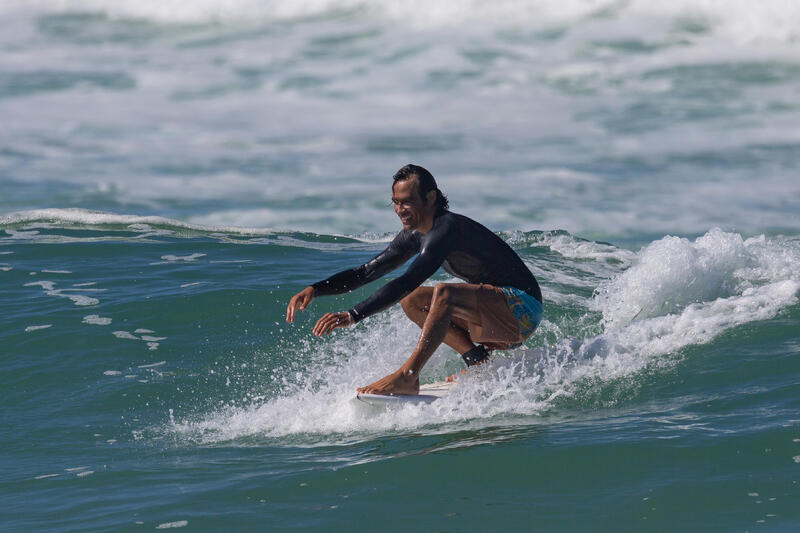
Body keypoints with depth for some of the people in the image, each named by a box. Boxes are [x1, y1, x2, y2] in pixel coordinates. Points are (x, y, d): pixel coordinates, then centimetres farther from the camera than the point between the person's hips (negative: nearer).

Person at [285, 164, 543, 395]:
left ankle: (407, 376, -35)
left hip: (522, 309, -10)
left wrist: (353, 316, -39)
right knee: (411, 300, 5)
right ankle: (478, 360, -2)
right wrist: (315, 289, -1)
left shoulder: (447, 229, -22)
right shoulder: (415, 236, 7)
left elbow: (407, 282, -33)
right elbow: (365, 273, 14)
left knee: (444, 293, -32)